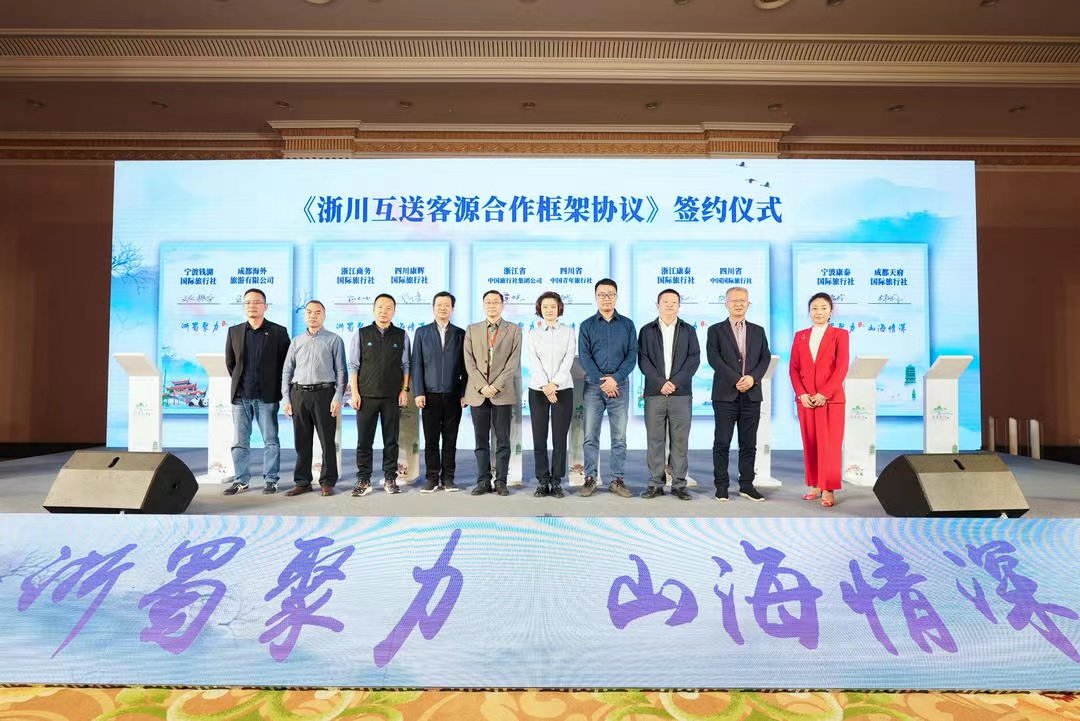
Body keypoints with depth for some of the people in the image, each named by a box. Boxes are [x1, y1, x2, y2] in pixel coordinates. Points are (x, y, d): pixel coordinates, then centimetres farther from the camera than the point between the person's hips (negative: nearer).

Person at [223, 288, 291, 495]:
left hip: (267, 396, -3)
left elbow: (286, 363, 2)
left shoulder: (278, 331, 0)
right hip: (240, 396, 3)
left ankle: (270, 480, 10)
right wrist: (239, 382, 14)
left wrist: (277, 387, 2)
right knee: (239, 441, 7)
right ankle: (240, 481, 16)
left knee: (270, 441, 2)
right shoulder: (234, 331, 9)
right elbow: (229, 362, 18)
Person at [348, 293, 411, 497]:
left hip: (393, 397, 1)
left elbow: (406, 365, 7)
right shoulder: (361, 334, 5)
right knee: (364, 440, 2)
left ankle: (390, 479, 15)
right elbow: (353, 365, 3)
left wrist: (405, 390, -2)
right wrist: (354, 393, -3)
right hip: (366, 396, 0)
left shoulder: (401, 336, 7)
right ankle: (363, 480, 10)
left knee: (391, 440, 6)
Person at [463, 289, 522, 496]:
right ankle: (483, 481, 11)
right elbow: (469, 362, 4)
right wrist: (482, 386, -8)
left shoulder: (514, 330, 7)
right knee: (481, 440, 5)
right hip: (478, 393, 2)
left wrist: (496, 386, -11)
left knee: (503, 440, 1)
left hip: (503, 393, -1)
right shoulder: (472, 330, 12)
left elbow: (513, 362, -2)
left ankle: (501, 481, 8)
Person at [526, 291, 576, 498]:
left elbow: (568, 360, -3)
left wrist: (554, 383, -15)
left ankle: (556, 482, 7)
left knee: (560, 438, -1)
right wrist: (545, 386, -15)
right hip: (538, 389, 1)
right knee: (539, 437, 1)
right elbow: (533, 361, -2)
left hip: (563, 389, -1)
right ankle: (542, 481, 10)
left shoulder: (568, 332, 7)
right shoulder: (533, 333, 8)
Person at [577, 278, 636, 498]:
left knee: (619, 437, 2)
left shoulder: (627, 324, 8)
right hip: (593, 386, 0)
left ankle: (618, 480, 9)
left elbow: (632, 355, 1)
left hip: (620, 386, 0)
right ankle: (590, 478, 8)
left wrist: (615, 379, -12)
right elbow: (584, 356, -2)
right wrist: (602, 382, -11)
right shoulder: (587, 325, 6)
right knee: (591, 436, 1)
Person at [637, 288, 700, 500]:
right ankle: (655, 484, 8)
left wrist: (675, 382, -11)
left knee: (680, 441, 2)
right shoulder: (647, 330, 10)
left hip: (681, 393, 0)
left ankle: (679, 484, 9)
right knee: (654, 440, 2)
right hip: (654, 393, 0)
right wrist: (660, 383, -11)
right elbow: (642, 360, 1)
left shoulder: (689, 331, 11)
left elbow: (694, 359, 2)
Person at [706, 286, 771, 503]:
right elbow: (714, 358, -7)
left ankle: (746, 485, 15)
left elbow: (765, 358, 7)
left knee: (749, 443, 6)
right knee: (722, 443, 0)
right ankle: (721, 486, 7)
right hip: (725, 394, -3)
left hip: (751, 394, 3)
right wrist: (736, 379, -15)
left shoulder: (758, 331, 15)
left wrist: (752, 377, -11)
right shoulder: (715, 330, 4)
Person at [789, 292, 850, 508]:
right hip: (805, 399, 3)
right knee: (810, 443, 6)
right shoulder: (800, 336, 12)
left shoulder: (840, 334, 2)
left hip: (831, 399, -3)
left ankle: (828, 490, 1)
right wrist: (801, 394, -6)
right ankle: (815, 486, 13)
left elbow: (841, 368, -5)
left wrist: (824, 394, -13)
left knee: (830, 445, -3)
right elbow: (793, 368, 7)